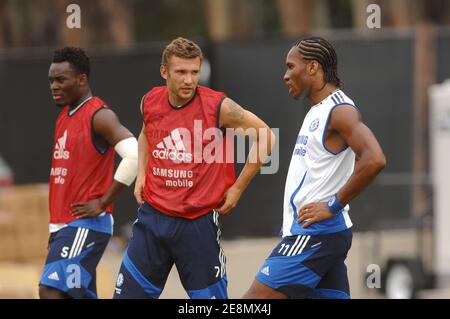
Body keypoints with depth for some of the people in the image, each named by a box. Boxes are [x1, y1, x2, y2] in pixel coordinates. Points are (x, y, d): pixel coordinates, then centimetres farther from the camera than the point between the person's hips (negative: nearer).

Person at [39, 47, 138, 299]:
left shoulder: (99, 116, -12)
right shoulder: (65, 116, 16)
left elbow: (134, 156, -24)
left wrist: (103, 203, -19)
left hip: (87, 224, -10)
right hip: (62, 223, 10)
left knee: (51, 290, -20)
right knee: (81, 296, 11)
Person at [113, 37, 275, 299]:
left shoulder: (219, 107, -13)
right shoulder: (150, 103, 2)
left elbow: (265, 137, -3)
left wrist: (238, 188, -3)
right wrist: (142, 174, 12)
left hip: (198, 221, -4)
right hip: (153, 216, 4)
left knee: (210, 296, 1)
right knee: (127, 293, 4)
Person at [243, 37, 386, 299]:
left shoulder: (340, 110, -13)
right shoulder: (318, 111, 18)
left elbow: (374, 160, -27)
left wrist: (334, 206, -21)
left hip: (315, 233, -10)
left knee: (257, 298, -12)